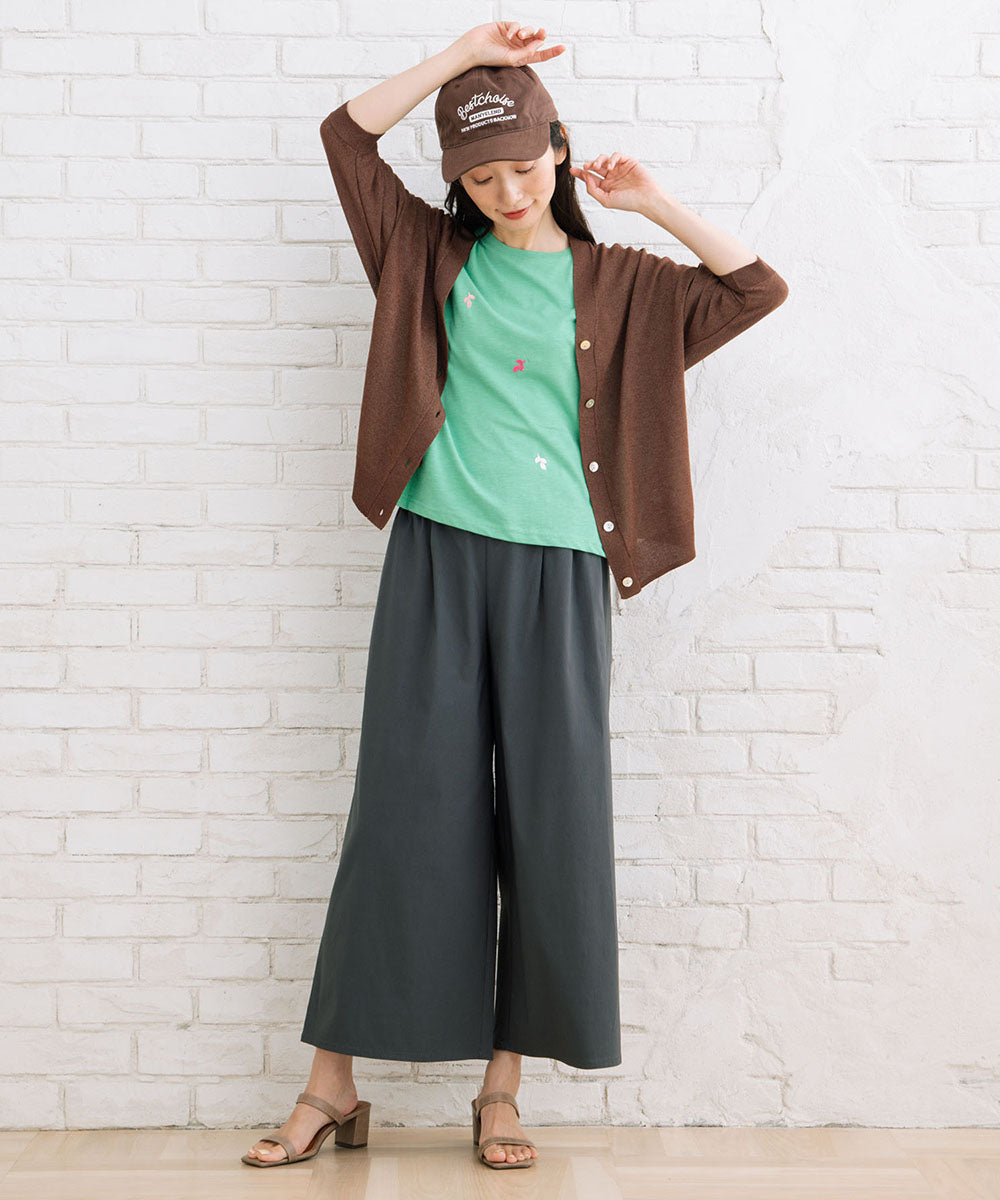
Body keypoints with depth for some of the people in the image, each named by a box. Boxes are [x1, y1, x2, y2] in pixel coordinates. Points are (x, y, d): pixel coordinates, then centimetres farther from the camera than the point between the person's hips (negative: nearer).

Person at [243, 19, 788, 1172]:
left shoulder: (617, 282, 12)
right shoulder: (436, 253, 12)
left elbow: (759, 289, 8)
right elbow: (347, 133, 6)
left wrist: (657, 205, 8)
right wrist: (464, 53, 3)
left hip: (557, 569, 1)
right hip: (439, 557, 0)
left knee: (552, 815, 0)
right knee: (407, 806, -1)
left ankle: (503, 1085, 12)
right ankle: (332, 1081, 8)